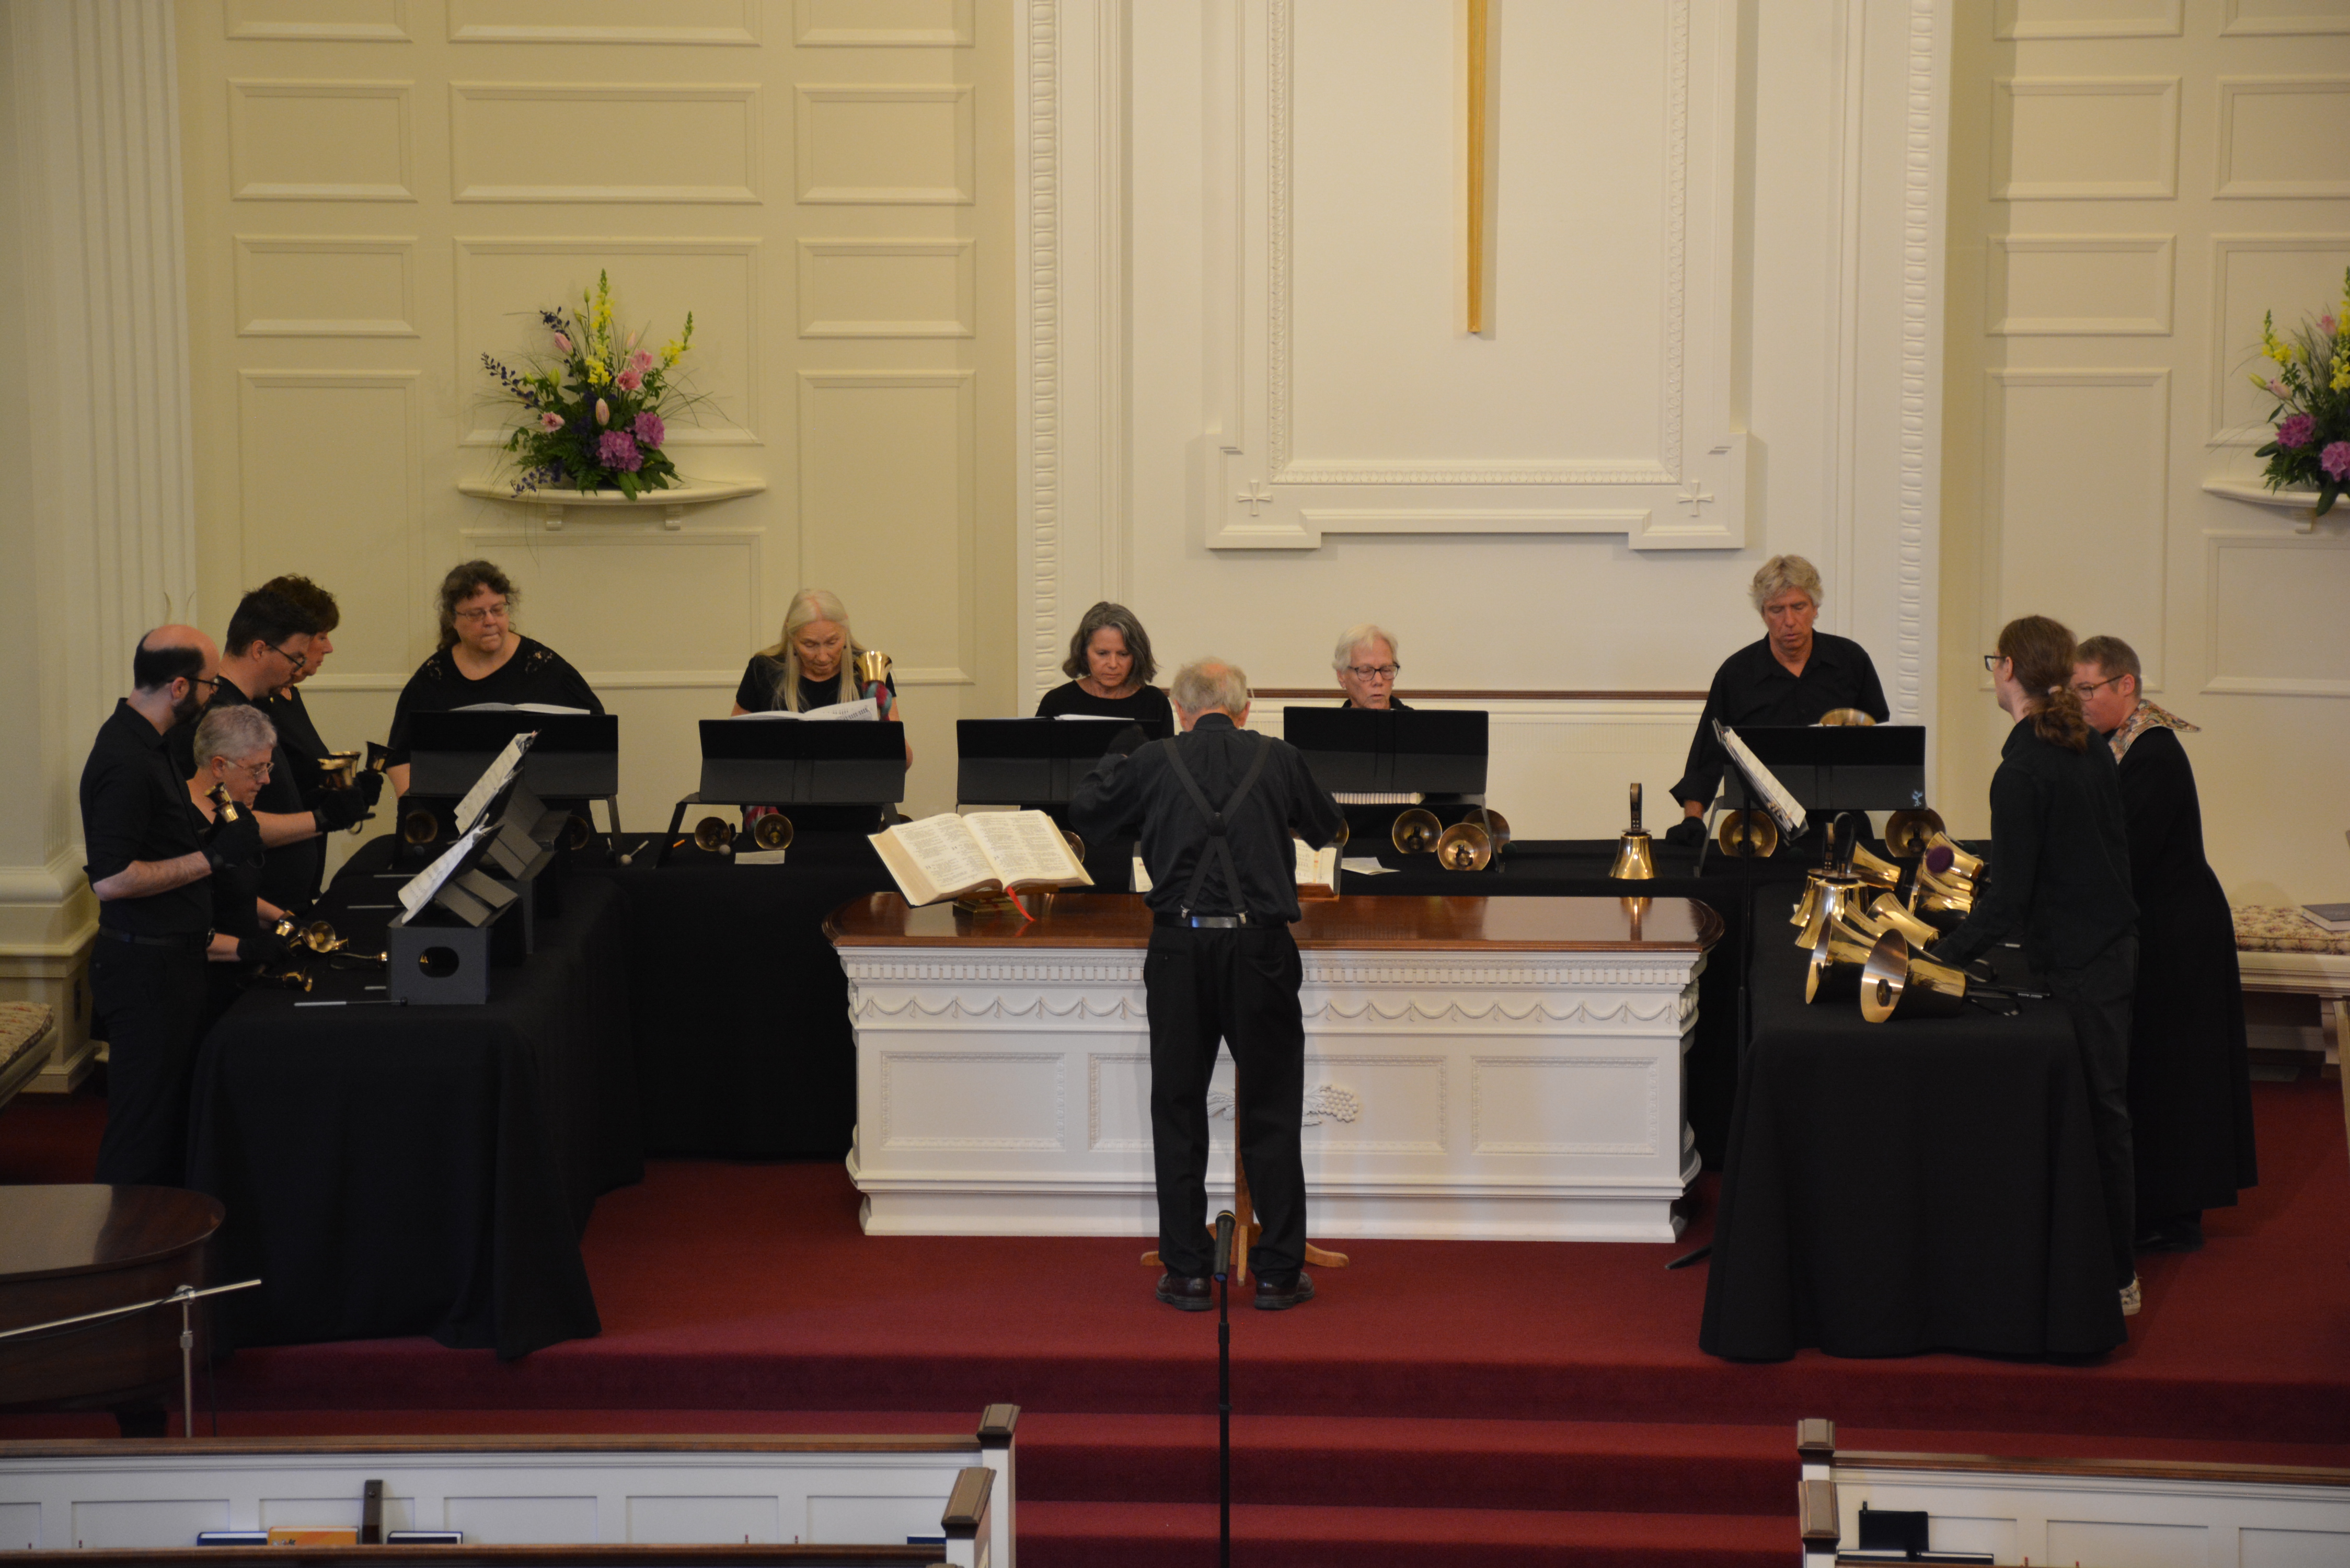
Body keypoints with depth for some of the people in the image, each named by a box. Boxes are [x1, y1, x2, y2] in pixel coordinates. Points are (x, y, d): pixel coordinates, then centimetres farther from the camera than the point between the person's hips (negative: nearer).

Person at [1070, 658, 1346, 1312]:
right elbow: (1326, 829, 18)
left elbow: (1086, 813, 17)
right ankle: (1278, 1271, 10)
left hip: (1181, 946, 0)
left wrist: (1117, 753, 32)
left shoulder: (1153, 761, 1)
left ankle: (1187, 1271, 11)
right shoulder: (1278, 757, 2)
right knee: (1271, 1113, 8)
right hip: (1260, 948, 0)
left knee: (1178, 1111, 10)